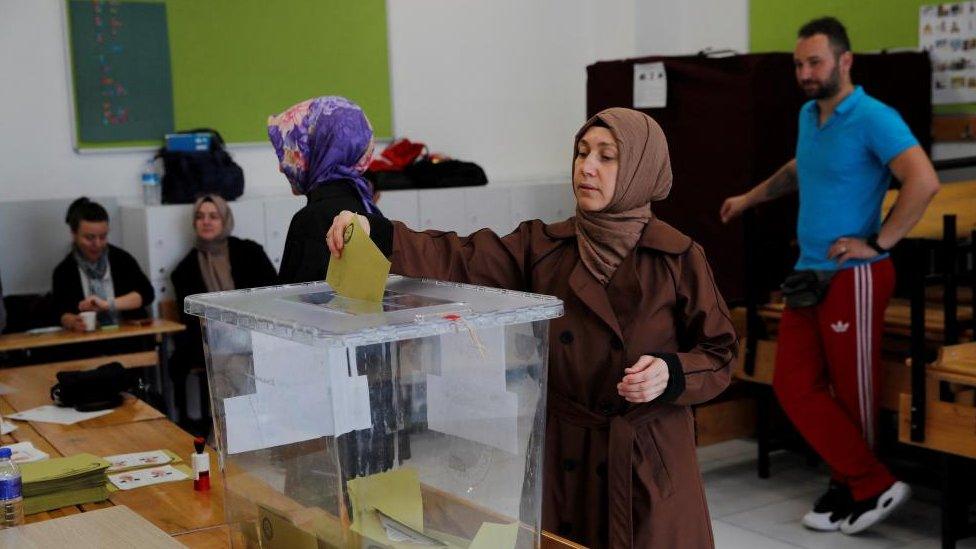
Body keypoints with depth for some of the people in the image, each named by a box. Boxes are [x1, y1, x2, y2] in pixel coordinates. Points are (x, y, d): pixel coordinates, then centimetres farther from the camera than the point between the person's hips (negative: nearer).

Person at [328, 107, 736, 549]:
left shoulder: (679, 258, -5)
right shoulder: (542, 246, 0)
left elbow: (718, 355, 0)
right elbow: (461, 262, -13)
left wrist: (671, 374, -20)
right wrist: (378, 234, -28)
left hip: (649, 462, -2)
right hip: (563, 456, 2)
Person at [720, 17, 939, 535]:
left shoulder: (873, 119, -13)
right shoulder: (808, 115, 12)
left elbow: (923, 181, -23)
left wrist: (878, 243, -20)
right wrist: (750, 198, 39)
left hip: (853, 276, -8)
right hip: (809, 272, 8)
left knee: (852, 391, 2)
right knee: (794, 385, 2)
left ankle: (852, 489, 18)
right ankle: (872, 485, 8)